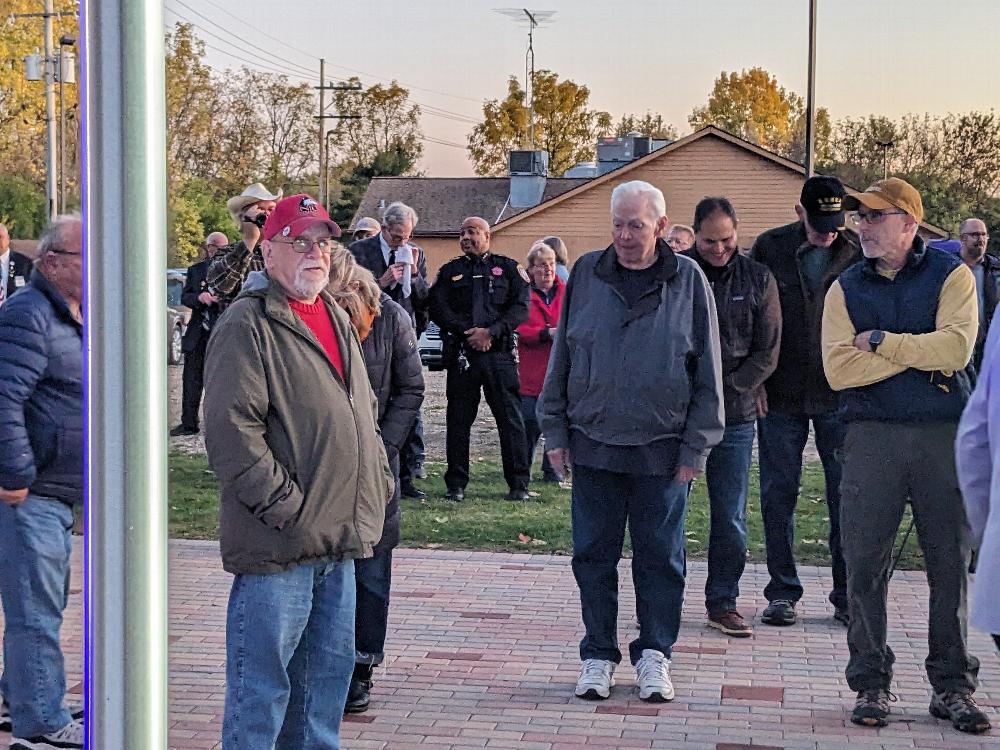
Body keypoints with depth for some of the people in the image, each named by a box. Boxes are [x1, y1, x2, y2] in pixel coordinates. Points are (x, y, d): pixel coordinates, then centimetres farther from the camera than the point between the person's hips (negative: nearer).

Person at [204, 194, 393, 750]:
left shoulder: (336, 318, 17)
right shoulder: (247, 324, -11)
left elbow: (363, 412, 27)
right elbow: (230, 431, -19)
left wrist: (378, 477, 14)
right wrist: (284, 504, -19)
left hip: (339, 542, 9)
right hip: (278, 545, -9)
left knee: (330, 667, 18)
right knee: (262, 682, -1)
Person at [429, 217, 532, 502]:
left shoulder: (508, 268, 9)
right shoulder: (450, 271, 14)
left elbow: (521, 308, -1)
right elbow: (438, 309, 3)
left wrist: (490, 332, -13)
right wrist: (468, 332, -11)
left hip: (500, 353, -1)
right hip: (461, 354, 2)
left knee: (511, 418, -2)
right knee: (458, 420, 4)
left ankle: (519, 484, 4)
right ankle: (456, 484, 12)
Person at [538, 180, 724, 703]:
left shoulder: (688, 281, 0)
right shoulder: (587, 274, 4)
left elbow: (708, 371, 2)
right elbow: (561, 356, 9)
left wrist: (695, 448, -2)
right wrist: (555, 432, 6)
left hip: (662, 450, -1)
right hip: (593, 445, 2)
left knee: (660, 557, 6)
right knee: (594, 555, 7)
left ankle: (654, 654, 20)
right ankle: (598, 655, 19)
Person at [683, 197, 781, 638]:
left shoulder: (758, 279, 6)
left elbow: (767, 351, 4)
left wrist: (726, 391, -8)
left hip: (735, 416, 2)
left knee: (731, 519, 5)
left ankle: (722, 603, 16)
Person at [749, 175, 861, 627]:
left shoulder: (856, 255, -1)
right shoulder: (770, 249, -1)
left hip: (840, 396, 0)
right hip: (781, 395, 0)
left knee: (847, 495, 2)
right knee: (778, 495, 6)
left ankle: (848, 596, 12)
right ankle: (782, 593, 16)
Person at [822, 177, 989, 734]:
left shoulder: (951, 275, 3)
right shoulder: (846, 288, 8)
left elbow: (956, 348, -14)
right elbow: (839, 368, -6)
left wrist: (880, 342, -9)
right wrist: (918, 353, -9)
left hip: (945, 433, -1)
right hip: (872, 436, 1)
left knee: (951, 563, 4)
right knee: (866, 564, 1)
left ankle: (953, 685, 15)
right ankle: (872, 684, 12)